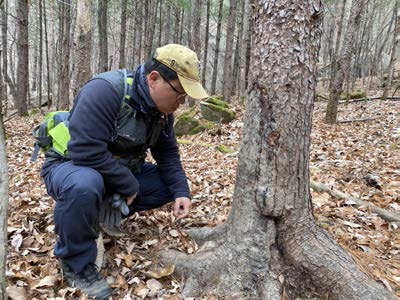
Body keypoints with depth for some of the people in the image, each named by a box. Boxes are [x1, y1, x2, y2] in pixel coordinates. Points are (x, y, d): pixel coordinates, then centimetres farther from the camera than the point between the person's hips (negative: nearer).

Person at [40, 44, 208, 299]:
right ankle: (76, 263, -14)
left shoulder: (163, 107, -4)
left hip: (121, 170, 7)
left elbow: (168, 154, 1)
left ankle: (108, 211, 6)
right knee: (85, 185, -40)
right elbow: (87, 152, -35)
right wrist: (130, 186, -25)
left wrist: (181, 191, -13)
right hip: (71, 165, -6)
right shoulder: (105, 90, -29)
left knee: (172, 185, -5)